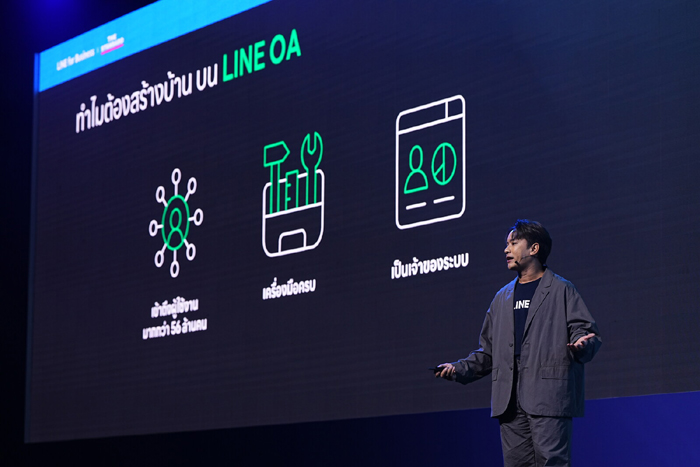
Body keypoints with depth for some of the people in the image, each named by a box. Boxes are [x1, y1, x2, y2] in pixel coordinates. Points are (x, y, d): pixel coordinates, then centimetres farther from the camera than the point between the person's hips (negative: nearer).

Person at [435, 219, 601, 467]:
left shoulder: (561, 291, 6)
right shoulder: (502, 298, 23)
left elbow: (585, 331, -1)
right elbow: (488, 351, 25)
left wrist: (581, 344, -24)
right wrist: (459, 369, 12)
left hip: (548, 397, -6)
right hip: (510, 400, 6)